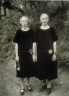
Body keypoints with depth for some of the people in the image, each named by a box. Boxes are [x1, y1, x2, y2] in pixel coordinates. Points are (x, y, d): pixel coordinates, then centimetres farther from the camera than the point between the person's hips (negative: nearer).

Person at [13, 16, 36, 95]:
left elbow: (33, 43, 4)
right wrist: (17, 55, -5)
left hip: (29, 53, 1)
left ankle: (28, 85, 31)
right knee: (21, 71, 3)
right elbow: (16, 44, -1)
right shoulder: (18, 32, -3)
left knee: (29, 69, 11)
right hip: (21, 53, -1)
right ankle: (22, 87, 18)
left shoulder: (31, 31, 0)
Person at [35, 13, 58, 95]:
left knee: (49, 69, 5)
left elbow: (54, 42, 0)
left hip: (49, 53, -2)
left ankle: (49, 86, 20)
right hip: (40, 54, 2)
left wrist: (54, 53, -6)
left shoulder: (51, 30, -2)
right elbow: (35, 43, 5)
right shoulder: (37, 30, 2)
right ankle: (45, 84, 31)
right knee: (41, 70, 9)